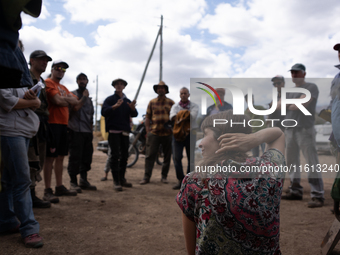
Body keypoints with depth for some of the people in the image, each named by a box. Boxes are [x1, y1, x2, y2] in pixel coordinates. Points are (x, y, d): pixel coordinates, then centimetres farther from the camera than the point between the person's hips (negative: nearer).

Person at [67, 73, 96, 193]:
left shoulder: (89, 98, 22)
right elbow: (73, 109, -10)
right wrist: (83, 98, -7)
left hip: (87, 132, 6)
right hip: (76, 131, -6)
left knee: (87, 156, 7)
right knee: (75, 157, -5)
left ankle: (84, 181, 18)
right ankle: (73, 182, 3)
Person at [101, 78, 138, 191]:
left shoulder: (127, 101, 15)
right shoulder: (109, 99, 3)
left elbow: (134, 114, 6)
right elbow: (104, 112, -12)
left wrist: (133, 108, -16)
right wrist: (114, 107, -28)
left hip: (125, 131, 5)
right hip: (113, 131, -5)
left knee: (124, 155, 8)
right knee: (115, 155, -8)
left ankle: (122, 179, 19)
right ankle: (116, 181, -5)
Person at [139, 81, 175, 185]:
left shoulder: (171, 103, 7)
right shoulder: (152, 102, 8)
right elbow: (147, 118, 9)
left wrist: (173, 131, 0)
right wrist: (147, 131, 1)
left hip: (167, 133, 1)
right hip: (154, 133, 0)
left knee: (167, 156, 7)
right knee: (150, 155, -2)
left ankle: (164, 177, 20)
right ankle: (146, 177, 5)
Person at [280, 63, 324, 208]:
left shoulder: (311, 87, -1)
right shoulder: (289, 92, 21)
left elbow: (302, 104, -15)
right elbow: (278, 106, 12)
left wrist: (286, 104, 0)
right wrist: (294, 104, -4)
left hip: (305, 130, -7)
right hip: (289, 130, 8)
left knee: (312, 163, -10)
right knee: (292, 162, 9)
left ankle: (318, 196, -8)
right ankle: (295, 191, 18)